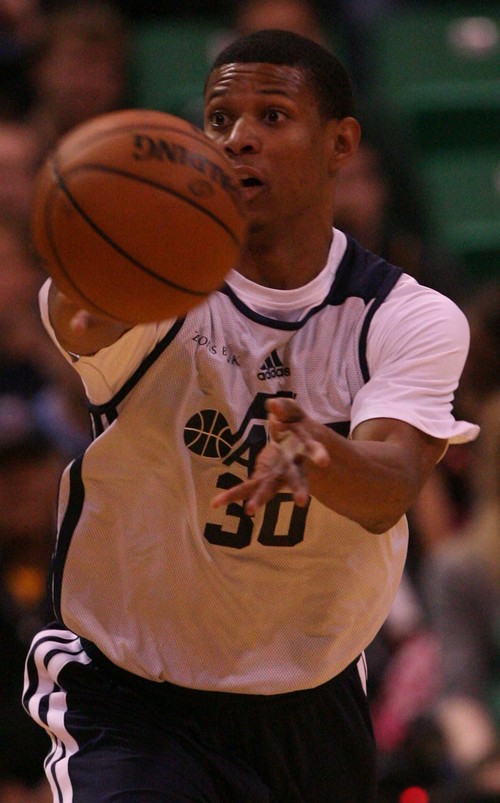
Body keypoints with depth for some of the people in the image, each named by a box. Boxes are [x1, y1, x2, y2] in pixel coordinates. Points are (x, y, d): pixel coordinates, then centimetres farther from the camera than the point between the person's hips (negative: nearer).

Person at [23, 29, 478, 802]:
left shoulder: (413, 320, -6)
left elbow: (390, 490, -25)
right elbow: (78, 321, -38)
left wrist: (315, 453, -48)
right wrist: (86, 302, -64)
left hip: (316, 706, 4)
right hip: (136, 702, -3)